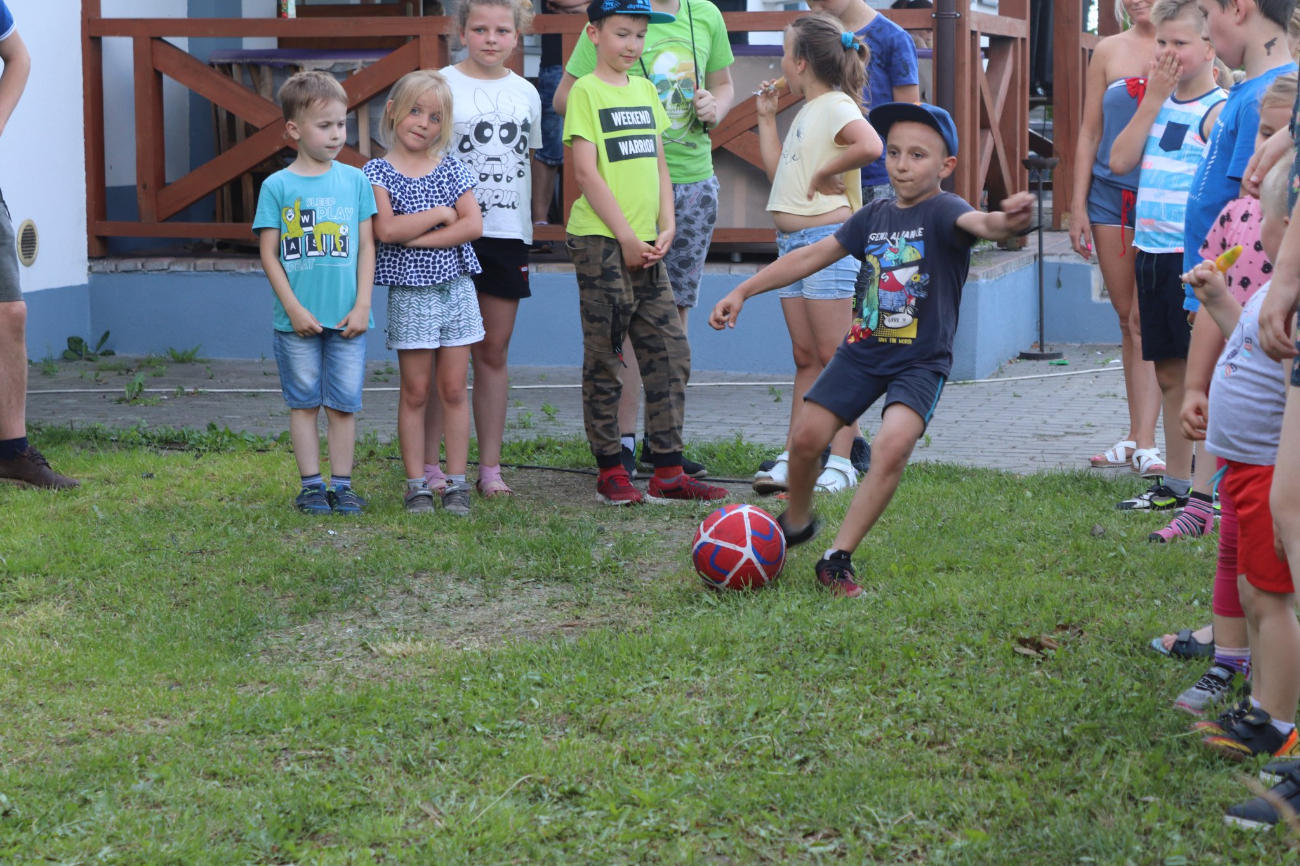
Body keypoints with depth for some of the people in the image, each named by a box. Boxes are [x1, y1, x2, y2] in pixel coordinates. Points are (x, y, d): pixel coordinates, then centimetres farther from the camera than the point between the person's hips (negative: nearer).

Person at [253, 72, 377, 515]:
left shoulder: (355, 180, 4)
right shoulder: (277, 186, -1)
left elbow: (366, 247, 5)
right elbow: (269, 253, -1)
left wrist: (362, 306, -2)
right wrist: (294, 307, -8)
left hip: (346, 317, 1)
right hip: (297, 319, -1)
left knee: (344, 403, 5)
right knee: (304, 402, 6)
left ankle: (342, 484, 13)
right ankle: (312, 485, 13)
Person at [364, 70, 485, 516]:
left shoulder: (451, 169, 5)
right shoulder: (379, 172, -2)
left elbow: (474, 225, -5)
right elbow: (385, 229, -16)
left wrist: (417, 237, -13)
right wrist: (441, 215, -12)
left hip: (455, 288, 2)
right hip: (409, 291, -2)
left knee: (454, 389, 4)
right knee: (415, 392, 2)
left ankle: (457, 482, 8)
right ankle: (417, 484, 8)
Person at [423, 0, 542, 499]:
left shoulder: (526, 93, 12)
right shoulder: (442, 86, -2)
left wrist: (526, 227, 15)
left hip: (508, 233, 4)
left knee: (494, 351, 7)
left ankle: (490, 467, 13)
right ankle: (429, 464, 6)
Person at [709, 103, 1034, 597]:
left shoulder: (942, 211, -12)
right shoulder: (873, 217, 5)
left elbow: (974, 223, -36)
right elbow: (812, 257, 12)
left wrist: (1003, 222, -61)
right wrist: (743, 292, 11)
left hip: (921, 361, -5)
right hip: (862, 352, 5)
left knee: (893, 446, -26)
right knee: (806, 438, 0)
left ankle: (837, 559, -16)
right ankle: (796, 524, 30)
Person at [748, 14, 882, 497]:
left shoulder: (836, 106, -11)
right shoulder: (807, 112, 19)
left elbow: (871, 146, -31)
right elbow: (778, 169, 28)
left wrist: (827, 172, -20)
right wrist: (766, 118, 25)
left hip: (828, 241, -10)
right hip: (793, 244, 10)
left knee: (836, 357, -6)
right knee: (805, 358, 10)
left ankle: (841, 462, -4)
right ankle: (793, 458, 12)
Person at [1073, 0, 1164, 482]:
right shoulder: (1109, 52, 10)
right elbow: (1090, 132, 11)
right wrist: (1079, 206, 7)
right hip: (1111, 194, 3)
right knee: (1127, 319, 7)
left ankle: (1145, 444, -10)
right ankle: (1136, 437, 14)